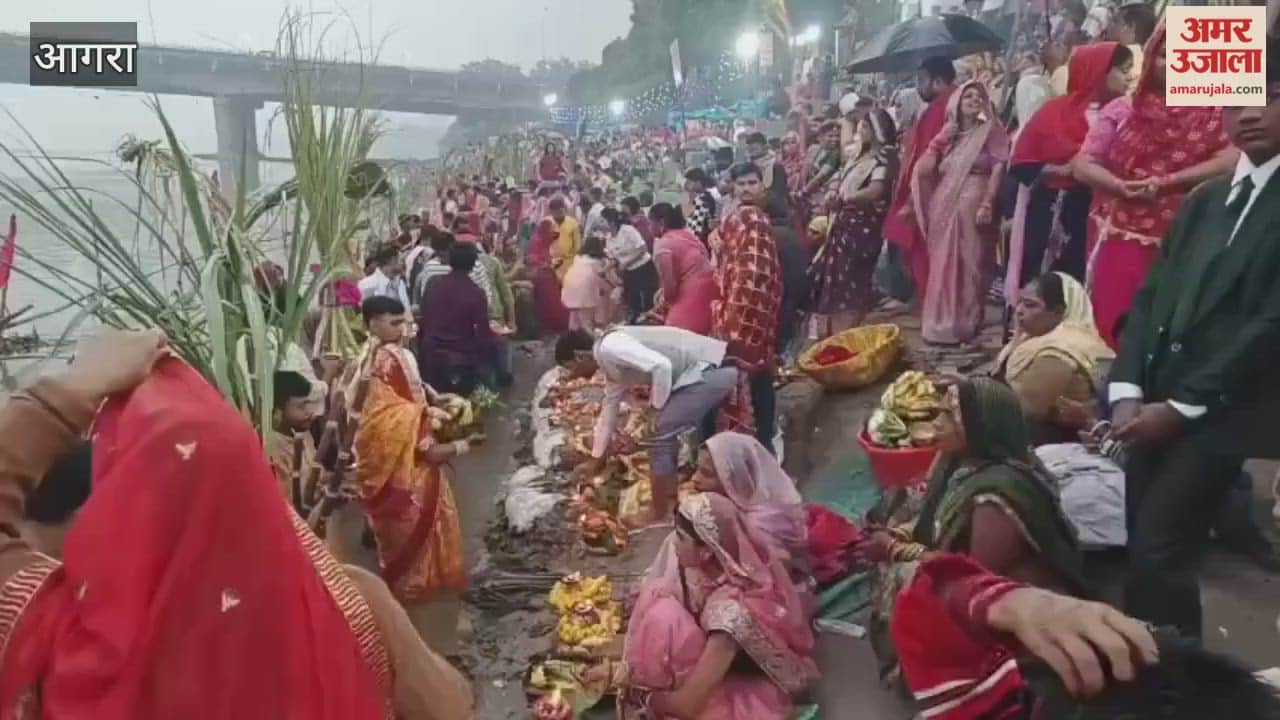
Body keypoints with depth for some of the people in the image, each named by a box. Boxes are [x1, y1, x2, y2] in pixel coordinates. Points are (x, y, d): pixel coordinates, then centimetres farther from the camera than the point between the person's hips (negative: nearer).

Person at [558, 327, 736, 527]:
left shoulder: (609, 347, -12)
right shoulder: (612, 368, 20)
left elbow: (661, 366, -23)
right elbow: (608, 412, 31)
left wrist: (658, 408, -8)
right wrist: (595, 459, 40)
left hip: (708, 370, -10)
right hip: (709, 373, 10)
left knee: (661, 440, -6)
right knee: (666, 439, 20)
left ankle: (661, 519, 3)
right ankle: (671, 509, 28)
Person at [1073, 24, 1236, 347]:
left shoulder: (1215, 110, 5)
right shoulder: (1121, 109, 8)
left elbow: (1231, 160, -9)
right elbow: (1082, 164, 4)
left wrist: (1165, 183, -16)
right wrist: (1121, 186, -14)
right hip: (1121, 238, 1)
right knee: (1114, 324, 0)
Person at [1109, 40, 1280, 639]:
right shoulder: (1204, 199, 16)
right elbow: (1151, 296, 9)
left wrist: (1184, 405, -13)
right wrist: (1127, 391, -4)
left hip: (1219, 412, -6)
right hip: (1156, 406, 6)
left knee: (1160, 553, -6)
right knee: (1145, 549, 11)